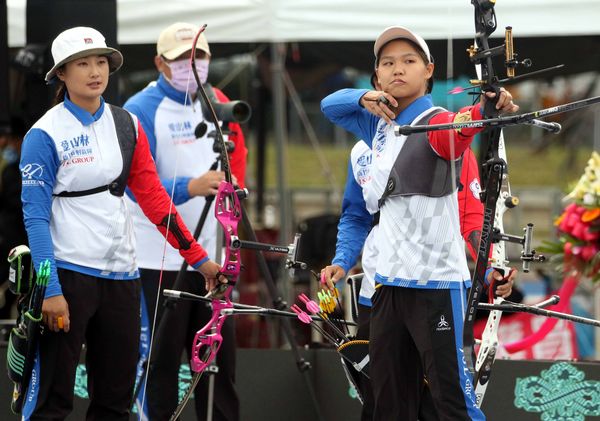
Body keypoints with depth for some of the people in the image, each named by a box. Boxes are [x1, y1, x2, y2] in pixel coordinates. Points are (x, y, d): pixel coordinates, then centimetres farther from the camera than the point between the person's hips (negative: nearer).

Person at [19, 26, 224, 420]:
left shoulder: (126, 125, 9)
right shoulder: (46, 134, -7)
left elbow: (153, 196, 10)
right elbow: (35, 216, -9)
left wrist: (198, 257, 5)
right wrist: (50, 290, -16)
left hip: (120, 273, 6)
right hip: (69, 273, -6)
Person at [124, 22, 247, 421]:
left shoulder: (217, 104, 13)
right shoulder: (142, 110, -6)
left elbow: (236, 158, 25)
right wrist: (190, 187, -31)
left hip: (212, 254, 6)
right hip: (160, 260, -5)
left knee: (220, 357, 7)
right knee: (161, 361, -3)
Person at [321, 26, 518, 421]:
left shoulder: (435, 123, -11)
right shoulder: (380, 123, 12)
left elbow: (457, 129, -33)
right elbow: (331, 105, 22)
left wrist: (485, 109, -58)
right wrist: (365, 98, -1)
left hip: (437, 283, -8)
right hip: (390, 281, 8)